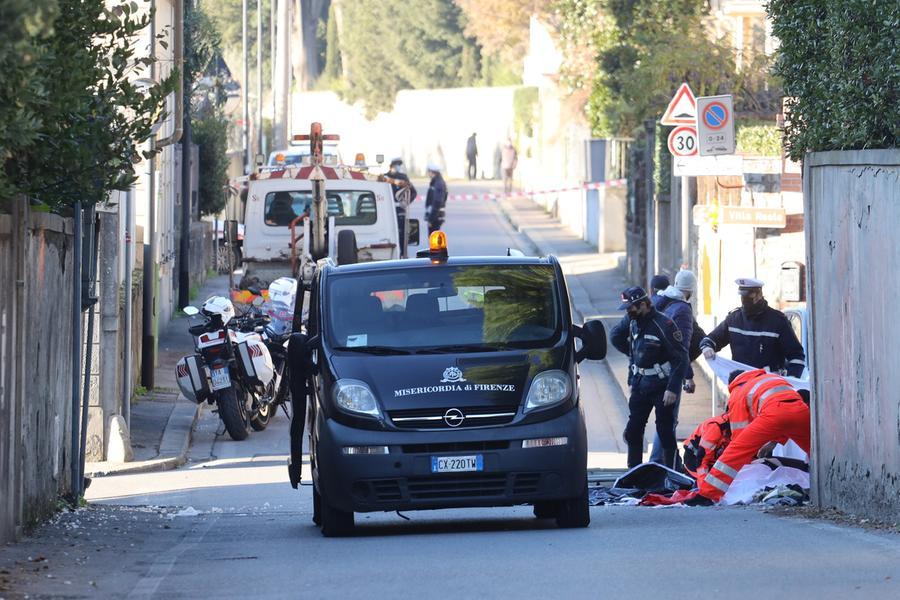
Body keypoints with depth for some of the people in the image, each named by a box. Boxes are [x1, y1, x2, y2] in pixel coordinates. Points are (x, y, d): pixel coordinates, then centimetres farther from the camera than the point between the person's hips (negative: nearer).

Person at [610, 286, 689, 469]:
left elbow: (681, 359, -17)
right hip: (640, 385, 7)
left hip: (662, 386, -7)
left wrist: (672, 389, -21)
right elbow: (615, 337, 23)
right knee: (633, 431, 6)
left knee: (665, 432, -2)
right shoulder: (631, 321, 3)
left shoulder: (664, 325, -18)